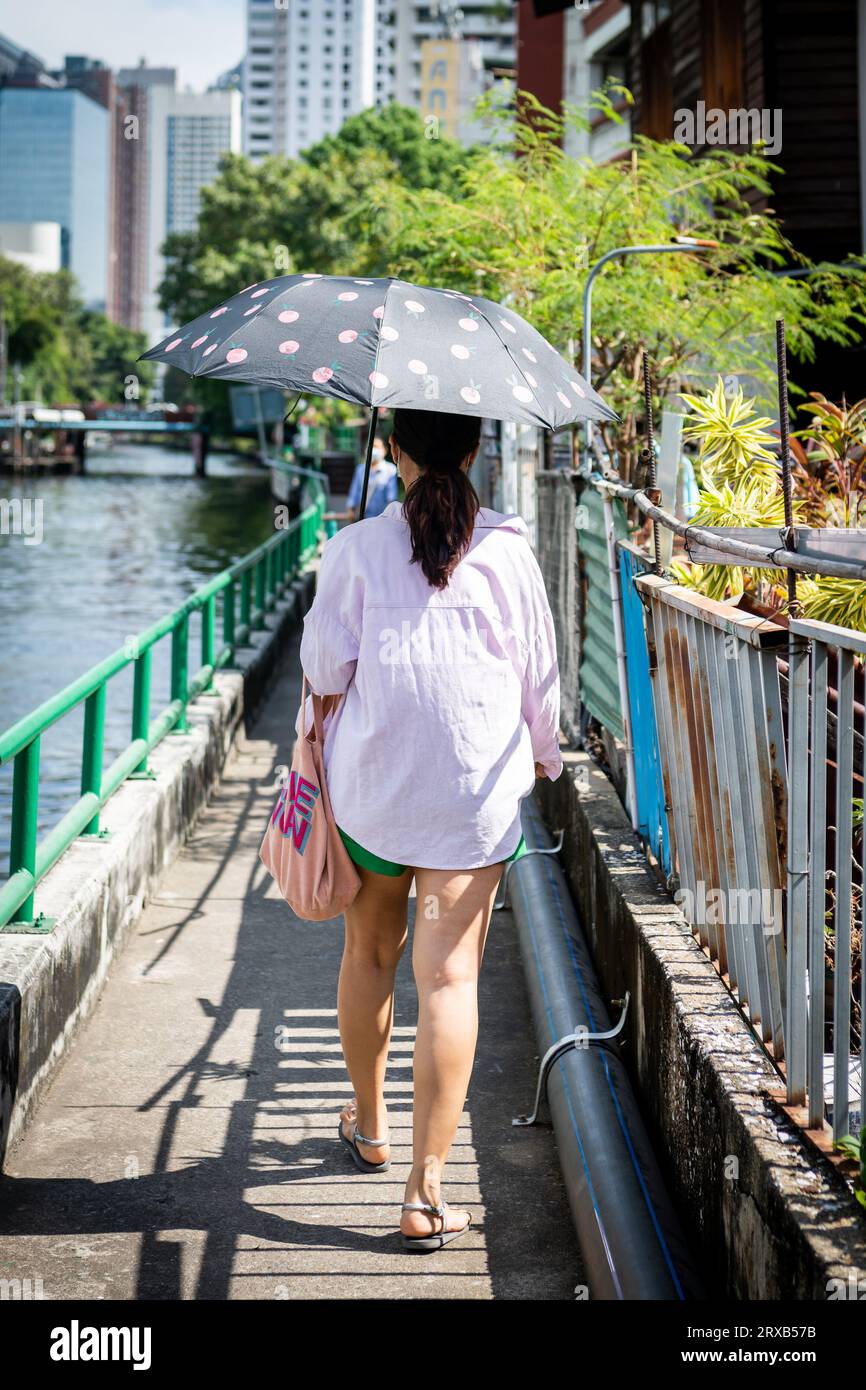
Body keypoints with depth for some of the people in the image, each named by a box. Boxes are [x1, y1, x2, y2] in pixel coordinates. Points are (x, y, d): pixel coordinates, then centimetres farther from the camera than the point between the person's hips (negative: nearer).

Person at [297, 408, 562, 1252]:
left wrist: (321, 725, 21)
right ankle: (426, 1190, -8)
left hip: (370, 779, 1)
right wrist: (545, 752, 24)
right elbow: (539, 672, 6)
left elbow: (325, 666, -2)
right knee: (449, 973, -3)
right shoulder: (507, 552, -3)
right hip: (478, 787, -1)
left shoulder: (355, 549, -4)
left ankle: (368, 1124, 40)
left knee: (368, 952, 20)